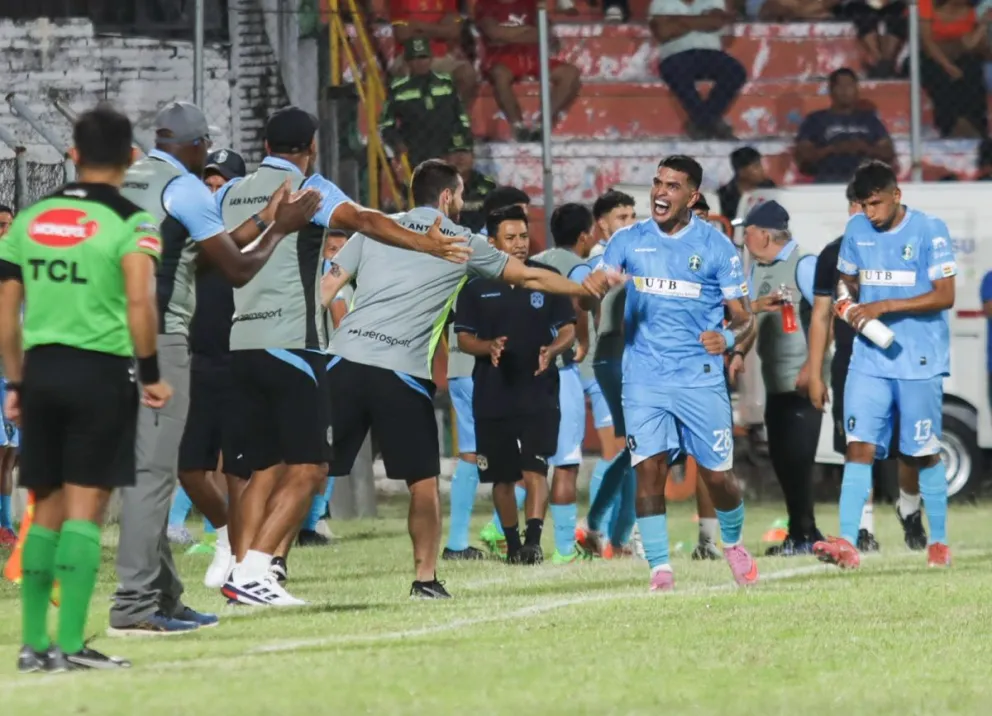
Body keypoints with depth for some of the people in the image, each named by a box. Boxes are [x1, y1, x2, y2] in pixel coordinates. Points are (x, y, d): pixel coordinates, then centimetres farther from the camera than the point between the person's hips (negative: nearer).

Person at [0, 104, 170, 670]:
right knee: (85, 509, -3)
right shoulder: (130, 222, -6)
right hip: (102, 371, -5)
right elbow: (139, 302, -18)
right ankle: (71, 644, -7)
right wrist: (151, 374, -8)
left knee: (46, 510, 12)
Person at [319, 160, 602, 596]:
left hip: (345, 363, 2)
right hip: (403, 374, -2)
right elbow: (529, 277, 22)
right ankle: (425, 577, 8)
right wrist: (587, 289, 37)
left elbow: (326, 288, 10)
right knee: (423, 481, 11)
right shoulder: (462, 243, 12)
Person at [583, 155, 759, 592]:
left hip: (701, 377, -1)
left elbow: (744, 319, 1)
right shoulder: (629, 241, 6)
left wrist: (729, 339, -23)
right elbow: (595, 286, -1)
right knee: (648, 469, -11)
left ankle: (733, 544, 31)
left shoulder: (715, 247, 0)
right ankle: (660, 570, -6)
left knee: (716, 475, 2)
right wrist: (592, 284, -27)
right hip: (644, 377, 1)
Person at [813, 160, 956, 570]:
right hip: (868, 361, 4)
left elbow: (945, 295, -14)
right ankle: (847, 543, -16)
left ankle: (939, 542, 19)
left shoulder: (929, 231, -9)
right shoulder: (856, 230, 7)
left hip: (920, 362, -4)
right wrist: (848, 298, -1)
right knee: (859, 446, -8)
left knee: (923, 454, 4)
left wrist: (884, 307, -19)